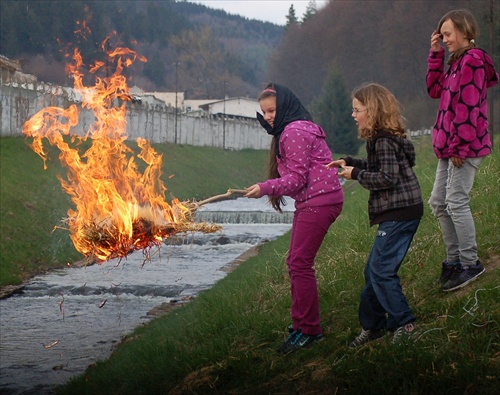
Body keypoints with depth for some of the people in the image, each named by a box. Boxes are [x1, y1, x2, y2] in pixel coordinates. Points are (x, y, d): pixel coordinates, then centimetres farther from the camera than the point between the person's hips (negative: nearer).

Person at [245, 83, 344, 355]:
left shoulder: (295, 132, -13)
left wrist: (266, 188, -21)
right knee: (295, 263, 12)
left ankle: (308, 330, -7)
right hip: (309, 201, 11)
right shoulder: (287, 132, 21)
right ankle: (302, 324, 18)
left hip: (318, 200, -11)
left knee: (300, 263, -12)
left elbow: (298, 177, -17)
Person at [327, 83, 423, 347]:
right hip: (400, 213, 11)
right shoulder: (382, 138, 15)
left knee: (380, 270, -10)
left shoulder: (384, 141, -17)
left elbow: (388, 177, -22)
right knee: (374, 270, 13)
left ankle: (403, 323, -4)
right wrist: (350, 162, 15)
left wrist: (356, 174, -11)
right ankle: (372, 325, 20)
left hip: (399, 213, -11)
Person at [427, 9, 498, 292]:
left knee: (456, 202, -10)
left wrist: (459, 145, -20)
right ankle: (455, 259, 20)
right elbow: (435, 89, 17)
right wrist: (436, 55, 10)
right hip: (451, 146, 11)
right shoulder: (458, 62, 16)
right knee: (439, 202, 12)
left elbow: (469, 106, -20)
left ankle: (470, 264, -3)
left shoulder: (472, 60, -15)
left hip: (465, 146, -11)